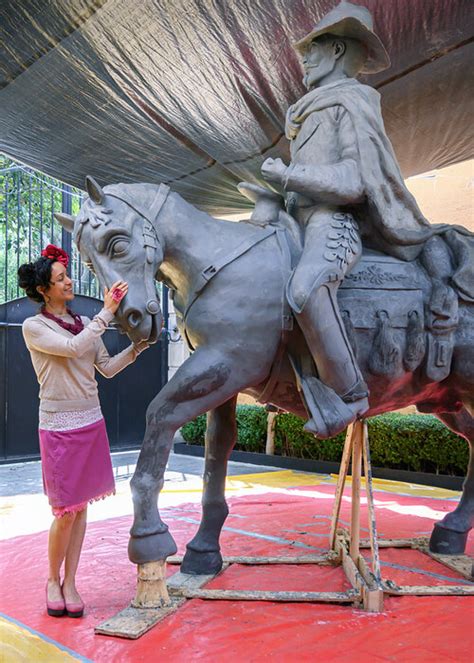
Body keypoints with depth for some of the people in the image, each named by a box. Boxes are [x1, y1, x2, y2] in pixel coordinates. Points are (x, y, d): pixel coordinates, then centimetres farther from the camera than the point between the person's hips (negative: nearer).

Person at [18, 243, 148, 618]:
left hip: (92, 423, 5)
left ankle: (70, 583, 24)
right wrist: (107, 312, -20)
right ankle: (53, 580, 26)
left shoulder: (85, 324, 9)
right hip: (59, 428, -5)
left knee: (81, 506, 10)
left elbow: (107, 368, 8)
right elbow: (73, 348, -22)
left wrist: (138, 346, -2)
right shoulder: (34, 327, -6)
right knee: (66, 512, 0)